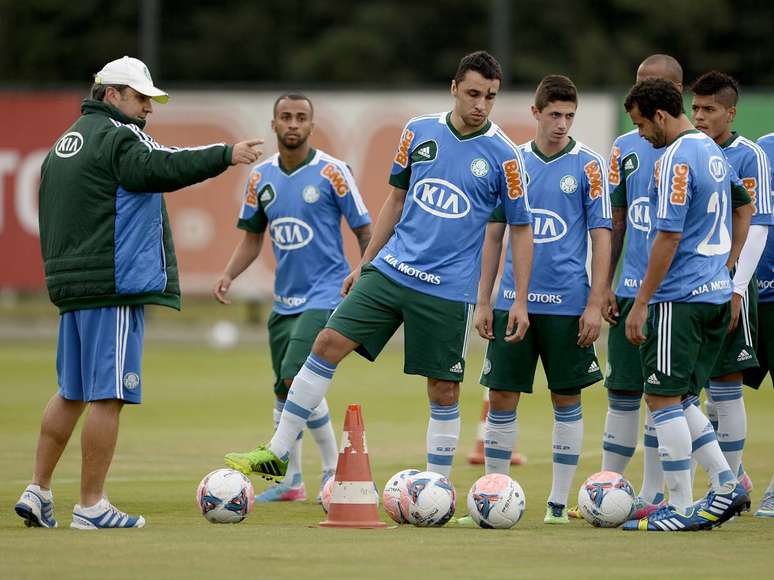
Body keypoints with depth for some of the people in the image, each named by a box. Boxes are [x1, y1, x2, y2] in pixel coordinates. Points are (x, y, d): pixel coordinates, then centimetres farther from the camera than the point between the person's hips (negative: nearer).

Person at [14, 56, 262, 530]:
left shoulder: (64, 144, 21)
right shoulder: (117, 136, -9)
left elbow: (50, 220, 23)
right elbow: (163, 167, -27)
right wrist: (226, 156, -29)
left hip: (71, 288, 10)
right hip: (117, 286, -10)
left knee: (71, 393, 17)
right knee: (108, 395, -6)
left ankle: (38, 492, 16)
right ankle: (92, 507, -6)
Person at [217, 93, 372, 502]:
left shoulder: (331, 172, -7)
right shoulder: (261, 176, 8)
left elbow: (364, 230, -3)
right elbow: (253, 236, 18)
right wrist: (229, 274, 3)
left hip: (326, 295, -6)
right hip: (284, 299, 6)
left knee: (297, 377, -20)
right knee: (284, 391, 10)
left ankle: (333, 465, -7)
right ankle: (290, 481, 19)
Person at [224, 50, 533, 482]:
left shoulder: (502, 155, -5)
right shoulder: (419, 132, 4)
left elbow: (521, 228, 1)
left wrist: (521, 301, -4)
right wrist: (364, 263, 16)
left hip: (448, 289, -3)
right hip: (390, 269, 3)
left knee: (444, 389, 0)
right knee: (328, 344, -6)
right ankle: (278, 453, 1)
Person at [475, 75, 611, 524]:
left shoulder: (587, 165, -2)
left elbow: (601, 237, -3)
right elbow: (494, 235, 11)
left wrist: (595, 305, -9)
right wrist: (483, 302, 7)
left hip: (567, 303, -3)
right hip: (513, 301, 3)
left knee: (567, 400, 3)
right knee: (502, 398, 3)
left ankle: (559, 502, 10)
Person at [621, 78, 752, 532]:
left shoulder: (676, 161, -16)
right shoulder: (714, 151, 13)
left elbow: (668, 237, -19)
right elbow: (745, 207, 26)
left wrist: (641, 303, -15)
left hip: (680, 297, -9)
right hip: (717, 292, 9)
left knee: (664, 398, -4)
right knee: (680, 399, 15)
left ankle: (681, 508, -4)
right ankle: (727, 487, 10)